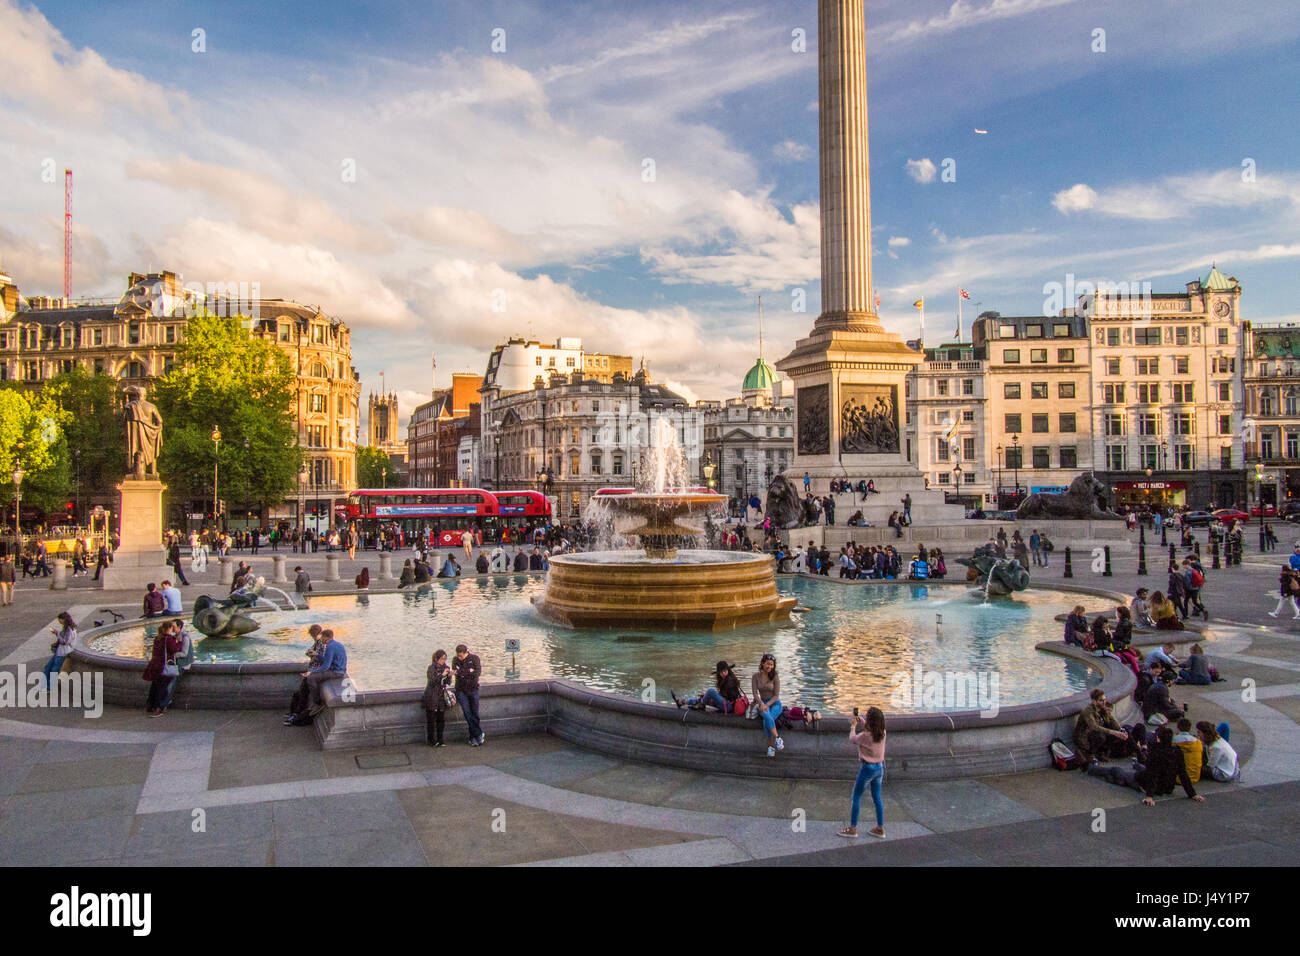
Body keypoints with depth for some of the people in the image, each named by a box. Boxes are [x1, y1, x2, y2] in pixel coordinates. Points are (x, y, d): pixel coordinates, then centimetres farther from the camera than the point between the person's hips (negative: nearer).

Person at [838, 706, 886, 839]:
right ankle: (880, 828, 21)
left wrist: (853, 726, 9)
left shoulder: (865, 735, -23)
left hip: (868, 768, -7)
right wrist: (859, 720, 18)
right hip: (880, 767, 7)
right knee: (877, 798, 16)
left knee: (856, 798, 5)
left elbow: (852, 739, -4)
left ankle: (853, 828, 10)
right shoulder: (882, 733, -4)